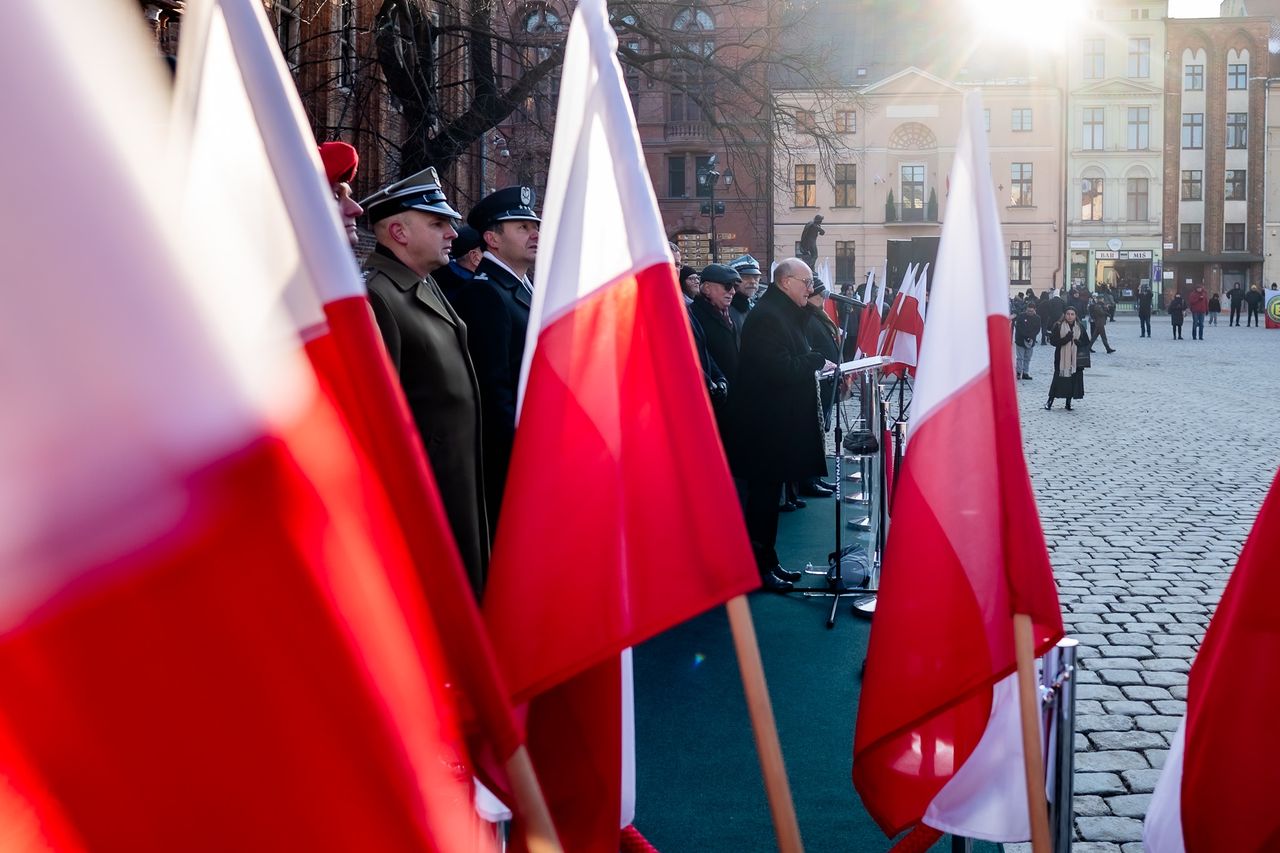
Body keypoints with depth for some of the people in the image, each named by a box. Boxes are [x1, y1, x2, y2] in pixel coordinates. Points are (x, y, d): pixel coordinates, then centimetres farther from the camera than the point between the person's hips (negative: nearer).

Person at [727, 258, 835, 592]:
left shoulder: (783, 312, 14)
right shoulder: (766, 317, -19)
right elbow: (782, 370, -25)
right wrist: (818, 361, -14)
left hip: (778, 419, 10)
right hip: (765, 423, -10)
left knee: (768, 493, 15)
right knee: (763, 493, -1)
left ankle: (768, 561, 23)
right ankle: (759, 568, 8)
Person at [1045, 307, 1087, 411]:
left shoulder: (1080, 327, 7)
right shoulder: (1058, 326, -1)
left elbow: (1086, 343, 11)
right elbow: (1053, 341, -7)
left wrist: (1079, 343, -11)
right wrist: (1065, 339, -21)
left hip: (1075, 359, 3)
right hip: (1061, 358, -3)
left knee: (1073, 380, 2)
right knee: (1058, 379, -4)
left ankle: (1068, 402, 13)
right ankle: (1050, 401, 6)